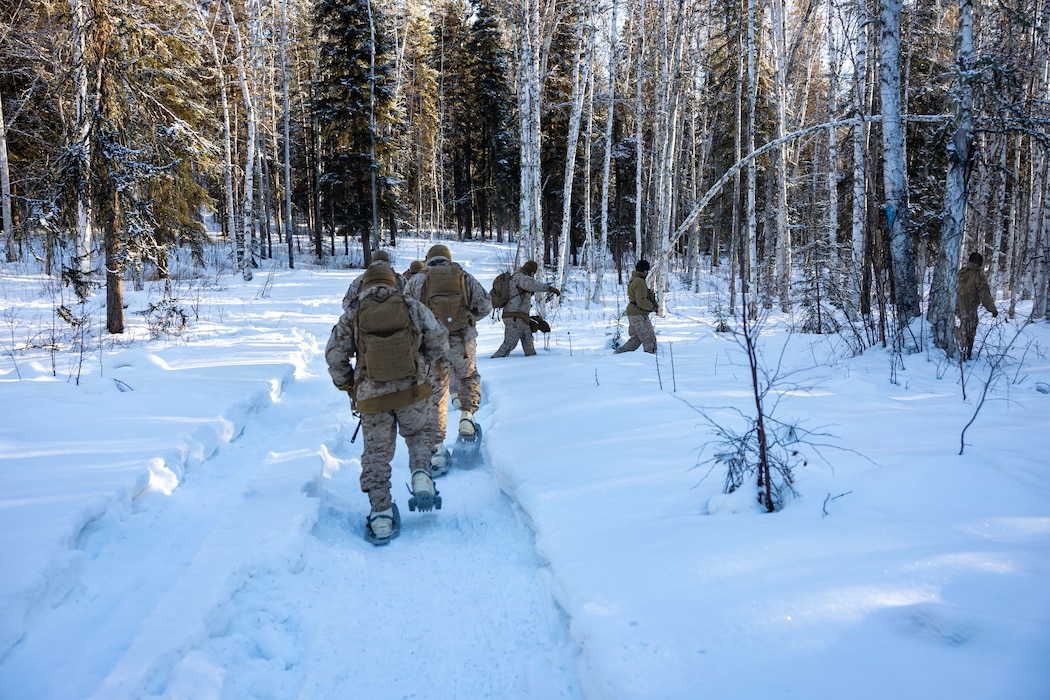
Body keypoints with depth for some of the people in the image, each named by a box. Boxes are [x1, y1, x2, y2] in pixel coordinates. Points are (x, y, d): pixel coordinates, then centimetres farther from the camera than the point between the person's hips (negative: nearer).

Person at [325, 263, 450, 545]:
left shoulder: (352, 315, 0)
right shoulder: (412, 307, 0)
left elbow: (334, 355, 0)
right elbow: (439, 341, 4)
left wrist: (348, 385, 15)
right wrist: (424, 367, 21)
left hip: (371, 395, 0)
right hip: (412, 391, 0)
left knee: (376, 453, 10)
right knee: (418, 433, 27)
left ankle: (381, 516, 10)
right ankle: (421, 477, 5)